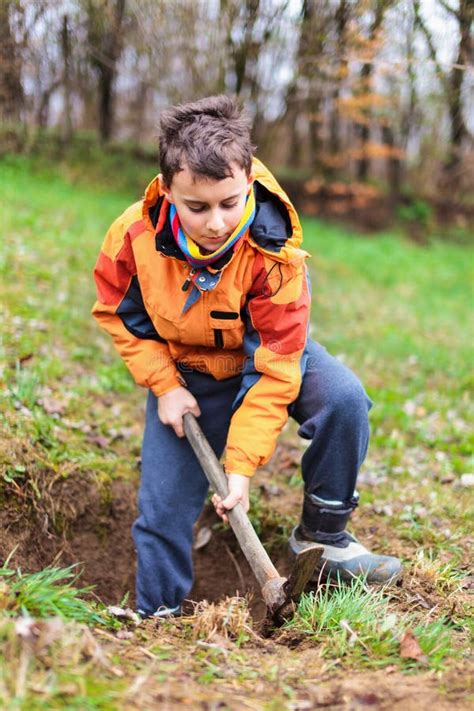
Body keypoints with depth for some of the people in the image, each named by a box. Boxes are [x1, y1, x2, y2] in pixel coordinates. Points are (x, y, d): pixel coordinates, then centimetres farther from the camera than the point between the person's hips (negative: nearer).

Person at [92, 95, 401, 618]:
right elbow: (117, 312, -5)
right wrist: (164, 384, -15)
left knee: (344, 398, -28)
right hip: (185, 373, 1)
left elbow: (276, 364, -27)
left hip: (261, 357, -1)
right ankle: (158, 613, 23)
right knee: (164, 502, -2)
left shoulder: (274, 251, -31)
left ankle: (321, 535, -7)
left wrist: (241, 463, -29)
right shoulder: (135, 236, -26)